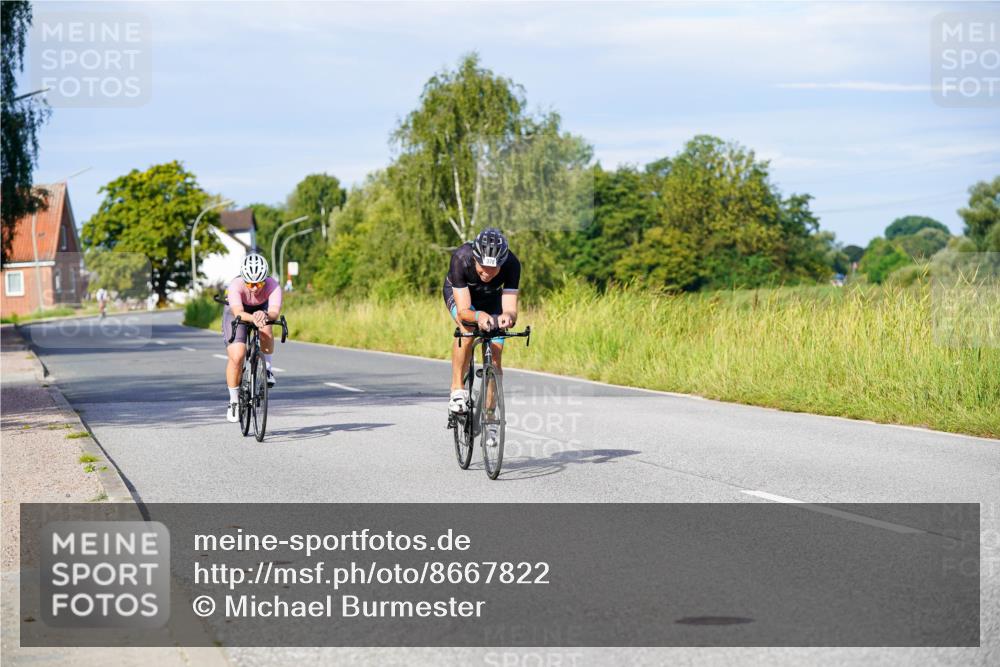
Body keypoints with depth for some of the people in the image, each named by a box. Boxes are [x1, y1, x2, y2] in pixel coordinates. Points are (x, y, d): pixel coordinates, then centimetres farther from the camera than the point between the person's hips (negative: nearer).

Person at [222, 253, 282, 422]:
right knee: (236, 356, -17)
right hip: (236, 312, -1)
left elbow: (275, 312, -48)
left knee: (265, 330, -34)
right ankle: (234, 401, 4)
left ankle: (267, 368, -5)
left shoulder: (272, 286, -34)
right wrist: (253, 318, -72)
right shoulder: (236, 285, -37)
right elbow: (238, 313, -52)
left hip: (262, 308, 1)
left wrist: (265, 315, -71)